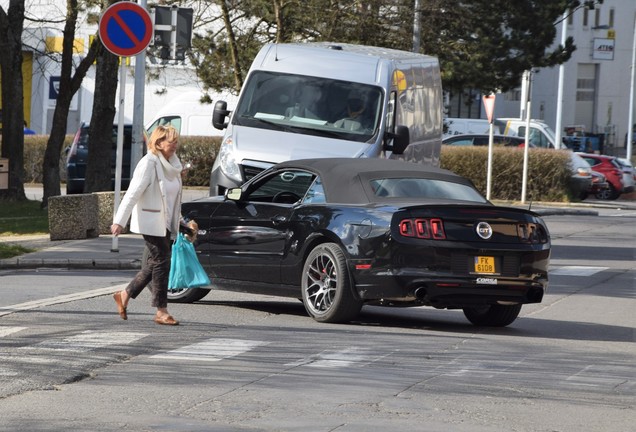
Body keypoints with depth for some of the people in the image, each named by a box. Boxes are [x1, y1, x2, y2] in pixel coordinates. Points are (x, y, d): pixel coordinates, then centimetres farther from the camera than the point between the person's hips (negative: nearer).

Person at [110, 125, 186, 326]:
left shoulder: (172, 164, 11)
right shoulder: (149, 163, -15)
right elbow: (133, 193, -18)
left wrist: (179, 219, 21)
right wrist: (119, 221, -20)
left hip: (164, 223, 9)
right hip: (151, 223, -9)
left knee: (155, 262, 11)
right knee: (161, 262, -7)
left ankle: (125, 295, 24)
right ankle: (161, 311, -1)